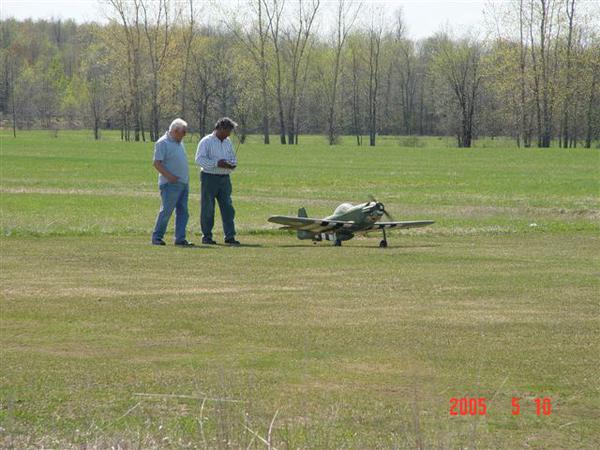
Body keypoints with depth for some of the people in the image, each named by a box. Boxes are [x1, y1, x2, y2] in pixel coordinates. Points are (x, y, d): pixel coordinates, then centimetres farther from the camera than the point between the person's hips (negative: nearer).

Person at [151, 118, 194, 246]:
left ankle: (180, 238, 5)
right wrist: (169, 176, -23)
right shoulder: (163, 143, -9)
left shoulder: (179, 142, 17)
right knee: (166, 211, -6)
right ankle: (157, 237, 2)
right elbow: (157, 163, -15)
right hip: (171, 183, -8)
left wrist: (187, 180, 18)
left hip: (183, 183, 8)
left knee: (183, 212, 4)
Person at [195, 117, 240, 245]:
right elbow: (199, 159, -15)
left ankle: (230, 236, 1)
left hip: (224, 178, 6)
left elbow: (233, 158, 23)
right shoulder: (206, 141, -6)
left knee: (228, 208, 0)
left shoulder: (227, 142, 15)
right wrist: (216, 163, -24)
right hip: (209, 178, -6)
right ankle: (206, 236, 8)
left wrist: (232, 164, -1)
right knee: (208, 209, 0)